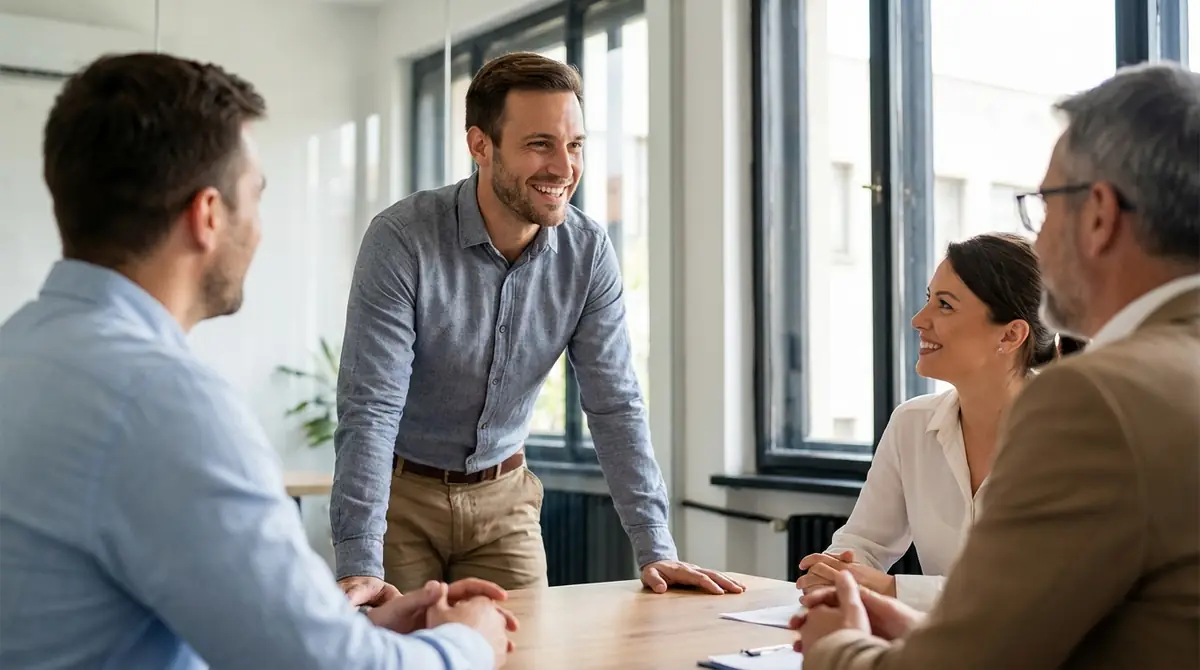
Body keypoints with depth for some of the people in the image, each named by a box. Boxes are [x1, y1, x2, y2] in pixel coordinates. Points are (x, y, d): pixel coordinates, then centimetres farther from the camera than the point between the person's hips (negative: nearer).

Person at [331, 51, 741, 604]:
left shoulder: (588, 253, -11)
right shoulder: (400, 240, -23)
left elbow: (615, 404, -9)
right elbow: (370, 408, -26)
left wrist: (655, 549, -15)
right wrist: (360, 567, -32)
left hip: (503, 496, 3)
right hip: (400, 493, -3)